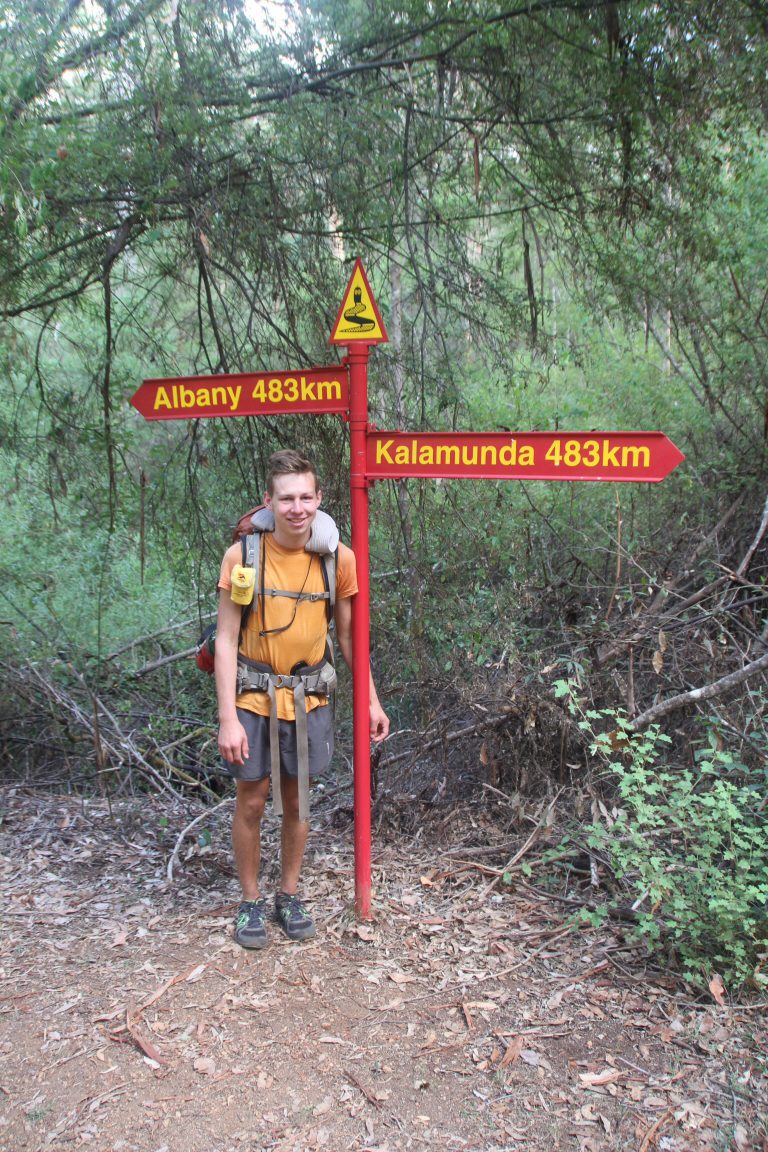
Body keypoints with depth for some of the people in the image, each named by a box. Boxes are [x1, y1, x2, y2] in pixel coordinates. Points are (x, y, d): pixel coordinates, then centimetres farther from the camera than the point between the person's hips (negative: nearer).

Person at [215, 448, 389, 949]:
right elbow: (226, 639, -11)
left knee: (297, 800, 14)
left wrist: (371, 700, 4)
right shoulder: (243, 555, -14)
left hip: (309, 699, 2)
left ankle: (289, 895, 33)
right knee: (252, 802, 8)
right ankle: (251, 901, 28)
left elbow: (350, 636, 4)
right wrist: (228, 719, -15)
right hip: (253, 699, -2)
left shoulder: (338, 558, -7)